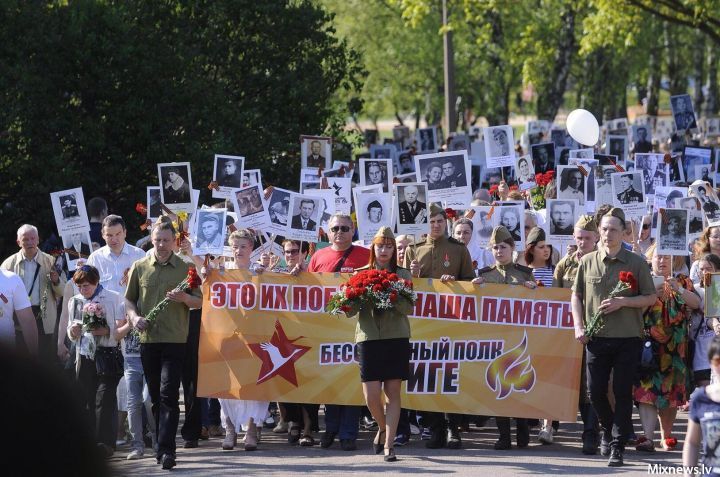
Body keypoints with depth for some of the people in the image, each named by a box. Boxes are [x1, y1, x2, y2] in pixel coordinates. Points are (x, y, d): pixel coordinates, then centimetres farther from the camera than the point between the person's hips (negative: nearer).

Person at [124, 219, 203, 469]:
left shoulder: (185, 268, 4)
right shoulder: (139, 267, 9)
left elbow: (199, 301, 6)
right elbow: (129, 299, 16)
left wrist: (184, 298, -15)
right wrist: (134, 316, -4)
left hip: (174, 340, -3)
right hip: (148, 339, 3)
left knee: (168, 395, -12)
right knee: (155, 396, 10)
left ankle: (166, 450, -17)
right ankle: (162, 445, 21)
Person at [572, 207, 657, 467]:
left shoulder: (636, 263, -1)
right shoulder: (587, 262, 5)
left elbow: (651, 297, 1)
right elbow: (576, 295, 13)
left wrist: (622, 302, -13)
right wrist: (579, 326, 2)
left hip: (628, 338, -2)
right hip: (597, 338, 2)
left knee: (623, 393, -3)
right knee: (595, 392, 6)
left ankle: (617, 446, 3)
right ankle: (609, 430, 32)